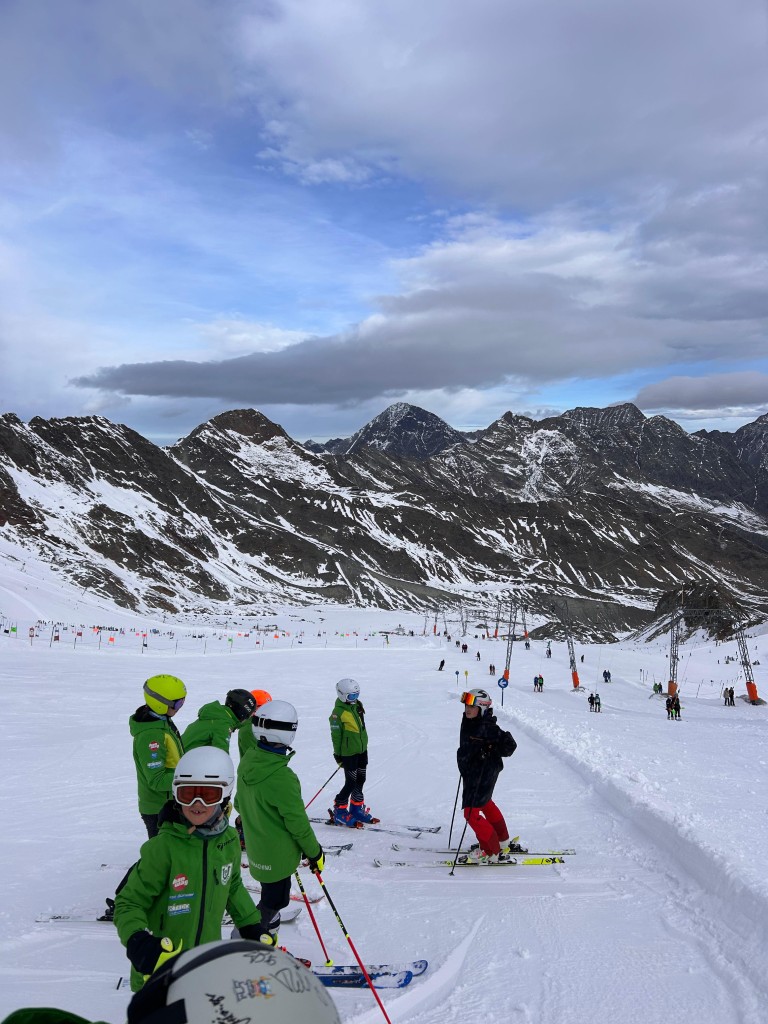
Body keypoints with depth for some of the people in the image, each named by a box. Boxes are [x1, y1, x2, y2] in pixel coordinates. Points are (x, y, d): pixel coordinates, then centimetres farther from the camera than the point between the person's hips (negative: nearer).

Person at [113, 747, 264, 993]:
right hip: (160, 969, -5)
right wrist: (137, 941, -33)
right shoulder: (162, 847, -22)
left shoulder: (229, 840, -4)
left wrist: (252, 927, 17)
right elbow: (129, 902, -16)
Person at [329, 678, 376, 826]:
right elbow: (336, 735, -14)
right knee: (351, 783, -4)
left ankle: (356, 809, 29)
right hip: (348, 753, -8)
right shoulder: (338, 712, -18)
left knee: (360, 780, 15)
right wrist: (338, 754, -12)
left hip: (362, 750, 8)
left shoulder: (357, 706, 6)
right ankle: (339, 811, 11)